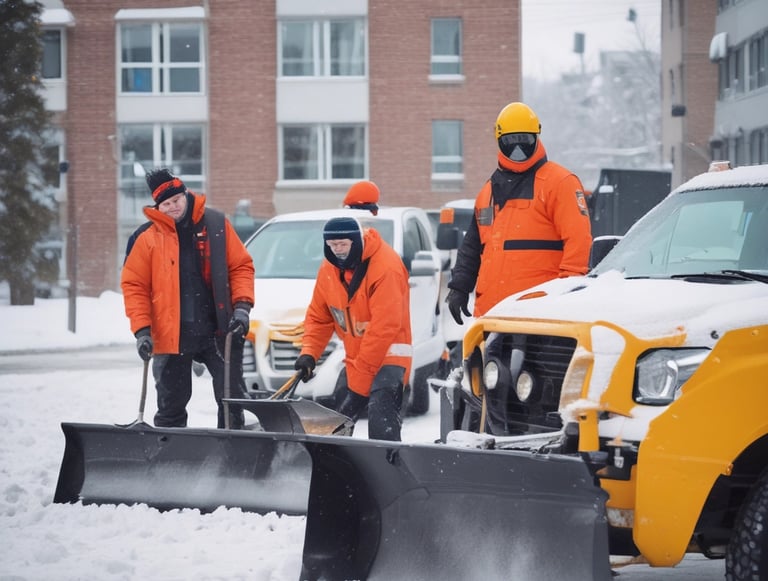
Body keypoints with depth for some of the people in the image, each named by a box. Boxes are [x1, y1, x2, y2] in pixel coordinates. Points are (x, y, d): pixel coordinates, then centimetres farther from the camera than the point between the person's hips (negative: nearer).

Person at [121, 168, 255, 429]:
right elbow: (134, 285, -1)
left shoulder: (216, 224, 3)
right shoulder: (146, 237, -1)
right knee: (171, 405, 7)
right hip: (171, 336, -1)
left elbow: (241, 266, 6)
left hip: (219, 331, 1)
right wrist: (142, 330, -10)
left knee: (232, 398, 3)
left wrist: (242, 306, -7)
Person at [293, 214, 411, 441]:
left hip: (388, 354, -8)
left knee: (382, 422, -23)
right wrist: (308, 353, -6)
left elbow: (384, 328, -26)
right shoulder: (329, 268, 1)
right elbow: (318, 316, 10)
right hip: (355, 357, 8)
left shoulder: (385, 267, -23)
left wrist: (361, 373, -24)